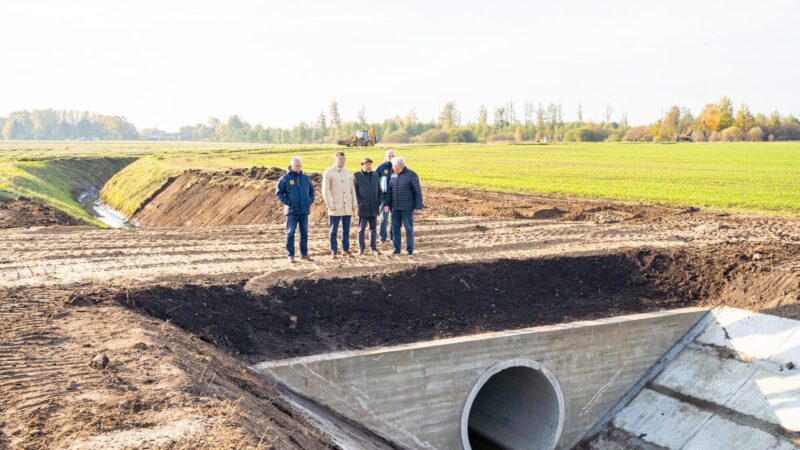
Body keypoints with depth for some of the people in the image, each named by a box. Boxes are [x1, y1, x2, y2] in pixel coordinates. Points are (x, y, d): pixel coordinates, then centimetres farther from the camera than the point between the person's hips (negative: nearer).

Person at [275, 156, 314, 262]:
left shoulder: (305, 177, 9)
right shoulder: (285, 178, -3)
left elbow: (311, 191, 20)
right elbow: (278, 193, -3)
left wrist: (310, 201, 7)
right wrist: (287, 202, -10)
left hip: (304, 210, 4)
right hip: (291, 211, -4)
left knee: (304, 233, 9)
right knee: (290, 233, -1)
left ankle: (304, 253, 18)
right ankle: (290, 255, 4)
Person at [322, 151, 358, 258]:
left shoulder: (348, 173, 13)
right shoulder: (328, 173, -2)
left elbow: (352, 189, 14)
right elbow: (325, 190, -6)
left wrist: (355, 204, 7)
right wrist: (330, 205, -12)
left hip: (347, 207, 4)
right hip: (335, 207, -4)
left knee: (346, 230, 8)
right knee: (333, 230, 1)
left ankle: (345, 249, 15)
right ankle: (334, 251, 9)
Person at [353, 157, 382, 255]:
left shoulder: (375, 175, 12)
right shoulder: (357, 176, -2)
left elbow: (379, 190, 15)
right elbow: (354, 191, -4)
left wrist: (379, 202, 6)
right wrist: (359, 202, -11)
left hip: (374, 207, 4)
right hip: (363, 208, -4)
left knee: (373, 228, 8)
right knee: (361, 228, 4)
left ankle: (374, 247, 14)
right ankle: (361, 248, 10)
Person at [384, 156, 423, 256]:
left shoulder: (411, 175, -8)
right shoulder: (393, 176, 9)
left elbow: (418, 191, -8)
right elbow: (389, 191, 11)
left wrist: (418, 206, -11)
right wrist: (386, 204, 1)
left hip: (407, 208, -5)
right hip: (395, 208, 5)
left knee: (409, 228, 0)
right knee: (395, 228, 7)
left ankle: (410, 250, 8)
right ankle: (397, 249, 16)